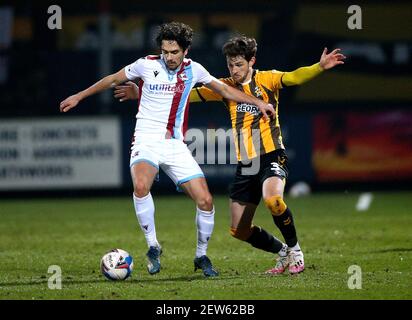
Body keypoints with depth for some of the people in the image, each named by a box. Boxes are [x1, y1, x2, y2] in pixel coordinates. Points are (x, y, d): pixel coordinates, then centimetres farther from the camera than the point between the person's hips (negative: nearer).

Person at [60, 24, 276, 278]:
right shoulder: (147, 65, -4)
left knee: (205, 201, -8)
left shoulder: (193, 70, 4)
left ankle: (202, 256, 15)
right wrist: (78, 97, 17)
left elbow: (224, 89, 18)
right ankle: (153, 246, -17)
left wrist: (258, 102, 14)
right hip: (146, 142, -3)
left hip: (176, 146, 3)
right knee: (141, 185, -34)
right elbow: (114, 80, 12)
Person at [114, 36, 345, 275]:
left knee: (272, 199, -35)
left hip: (272, 156, -5)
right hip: (245, 164, 5)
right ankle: (283, 252, 28)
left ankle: (295, 250, -11)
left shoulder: (267, 79, -1)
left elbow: (294, 77, -19)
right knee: (240, 231, 5)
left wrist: (320, 67, -39)